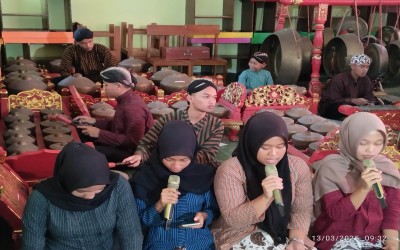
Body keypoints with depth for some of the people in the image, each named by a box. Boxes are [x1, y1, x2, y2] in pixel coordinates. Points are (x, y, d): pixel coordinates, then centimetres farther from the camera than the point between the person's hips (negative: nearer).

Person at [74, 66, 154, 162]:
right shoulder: (126, 100, 5)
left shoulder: (133, 108, -26)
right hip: (125, 144, 10)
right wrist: (94, 121, 5)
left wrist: (100, 134, -23)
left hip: (133, 152, -10)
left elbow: (132, 142, -27)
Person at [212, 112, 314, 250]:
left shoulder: (298, 167, -5)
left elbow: (301, 210, -1)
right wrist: (266, 198, -32)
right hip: (242, 236, -4)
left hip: (283, 234, 4)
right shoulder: (230, 170, -17)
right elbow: (232, 219, -20)